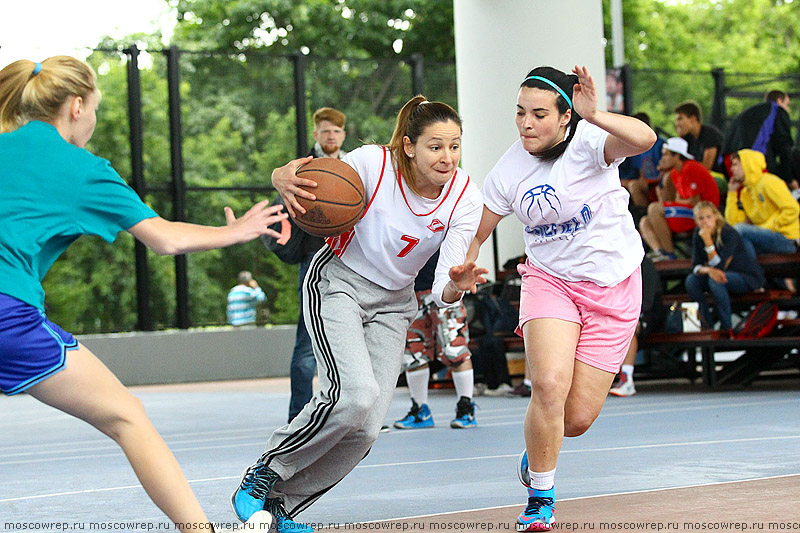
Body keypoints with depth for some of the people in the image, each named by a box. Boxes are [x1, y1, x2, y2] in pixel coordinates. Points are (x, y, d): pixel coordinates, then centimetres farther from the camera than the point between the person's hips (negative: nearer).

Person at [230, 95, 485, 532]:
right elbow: (304, 180, -10)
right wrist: (285, 181, -35)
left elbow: (442, 291, -16)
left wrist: (456, 285, -41)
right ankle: (262, 475, -8)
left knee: (366, 429, -9)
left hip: (392, 302, 4)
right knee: (354, 394, -28)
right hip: (337, 283, -4)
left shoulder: (465, 198, -14)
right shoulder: (373, 163, -21)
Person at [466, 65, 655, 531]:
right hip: (550, 279, 1)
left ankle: (539, 449, 38)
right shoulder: (508, 171, -7)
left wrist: (594, 116, -54)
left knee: (578, 418, 0)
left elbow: (645, 139, -38)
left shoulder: (589, 142, -17)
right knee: (550, 385, -25)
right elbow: (476, 234, 3)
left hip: (612, 287, -1)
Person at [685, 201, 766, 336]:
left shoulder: (729, 234, -24)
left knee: (715, 281, -34)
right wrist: (708, 270, -32)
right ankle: (708, 326, -12)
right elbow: (695, 266, -9)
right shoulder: (698, 235, -5)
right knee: (691, 280, -16)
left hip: (748, 278, -6)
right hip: (723, 276, 7)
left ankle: (727, 329, -23)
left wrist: (708, 240, -35)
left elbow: (719, 266, -29)